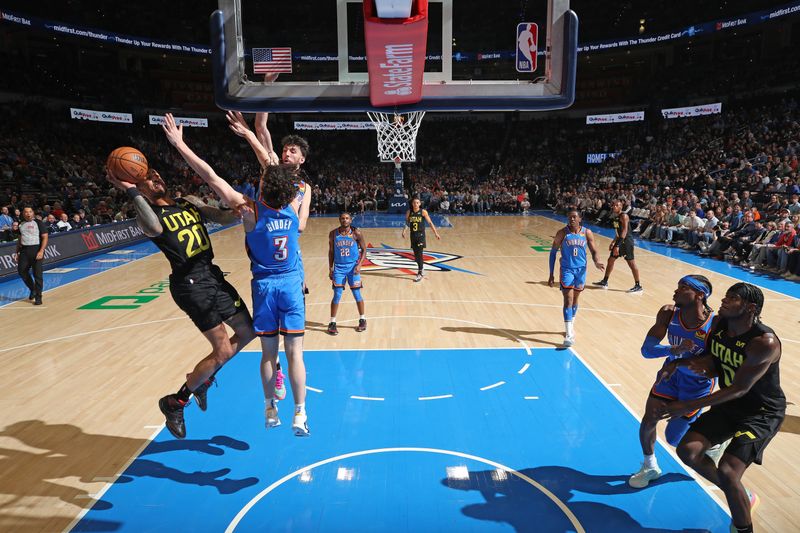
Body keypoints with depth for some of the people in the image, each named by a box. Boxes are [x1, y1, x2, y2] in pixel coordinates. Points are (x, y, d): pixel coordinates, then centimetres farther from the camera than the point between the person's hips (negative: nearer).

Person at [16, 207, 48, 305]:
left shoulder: (39, 223, -5)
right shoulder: (21, 224, 13)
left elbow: (45, 237, -9)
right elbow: (20, 239, 21)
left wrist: (41, 251, -19)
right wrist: (18, 252, 16)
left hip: (36, 250, -6)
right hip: (24, 250, 6)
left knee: (37, 274, -5)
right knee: (21, 271, 4)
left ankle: (38, 297, 2)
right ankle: (33, 289, 26)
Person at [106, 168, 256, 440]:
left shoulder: (190, 202, 15)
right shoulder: (147, 213, -4)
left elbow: (223, 218, 11)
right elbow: (154, 228, -28)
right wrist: (132, 192, -29)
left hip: (212, 274, 8)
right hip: (189, 283, -7)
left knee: (247, 331, 14)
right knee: (223, 351, -7)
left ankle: (202, 379, 32)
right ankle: (174, 403, 13)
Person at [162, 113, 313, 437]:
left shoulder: (250, 211, -15)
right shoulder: (294, 206, -7)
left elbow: (211, 177, -14)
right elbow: (276, 169, 8)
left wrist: (179, 143, -8)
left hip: (264, 286, -1)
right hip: (292, 285, 1)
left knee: (269, 352, 10)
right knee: (294, 352, 2)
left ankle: (271, 410, 22)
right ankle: (300, 414, 5)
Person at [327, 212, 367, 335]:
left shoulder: (356, 233, -8)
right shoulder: (333, 234, -2)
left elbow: (364, 249, -2)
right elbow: (331, 252, 7)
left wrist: (359, 265, -14)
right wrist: (330, 269, 4)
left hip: (353, 266, -1)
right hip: (338, 267, 1)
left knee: (357, 294, 5)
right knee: (337, 295, -2)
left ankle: (362, 320, 21)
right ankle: (332, 323, 8)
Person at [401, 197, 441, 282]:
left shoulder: (423, 212, -7)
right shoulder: (409, 212, 2)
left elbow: (430, 223, -4)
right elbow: (407, 223, 12)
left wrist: (436, 233, -6)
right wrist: (404, 231, -5)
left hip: (421, 235, -4)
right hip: (413, 235, 4)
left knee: (419, 254, -10)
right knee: (416, 255, 12)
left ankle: (420, 274, -8)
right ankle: (420, 268, 34)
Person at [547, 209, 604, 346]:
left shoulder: (587, 233, -2)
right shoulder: (562, 233, -8)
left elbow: (593, 251, 2)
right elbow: (553, 252, -3)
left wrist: (596, 262, -22)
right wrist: (551, 274, -6)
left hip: (581, 269, 3)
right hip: (567, 269, -3)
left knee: (575, 300, 15)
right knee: (568, 300, -11)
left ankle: (570, 327, 34)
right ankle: (569, 334, -13)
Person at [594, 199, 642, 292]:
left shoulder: (624, 216, -17)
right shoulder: (615, 217, 11)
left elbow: (624, 231, -25)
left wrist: (618, 245, -30)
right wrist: (613, 242, 24)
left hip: (627, 241, -10)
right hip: (620, 241, 10)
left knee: (631, 263, -5)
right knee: (611, 260, 13)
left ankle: (638, 286, 2)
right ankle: (604, 282, 23)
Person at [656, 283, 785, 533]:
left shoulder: (765, 343, -30)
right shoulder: (719, 323, -7)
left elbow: (739, 389, -29)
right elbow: (713, 362, 6)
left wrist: (687, 407, -30)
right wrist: (680, 363, -16)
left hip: (762, 413, -7)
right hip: (730, 405, 7)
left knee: (727, 471, -19)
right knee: (688, 450, -2)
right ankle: (743, 497, 22)